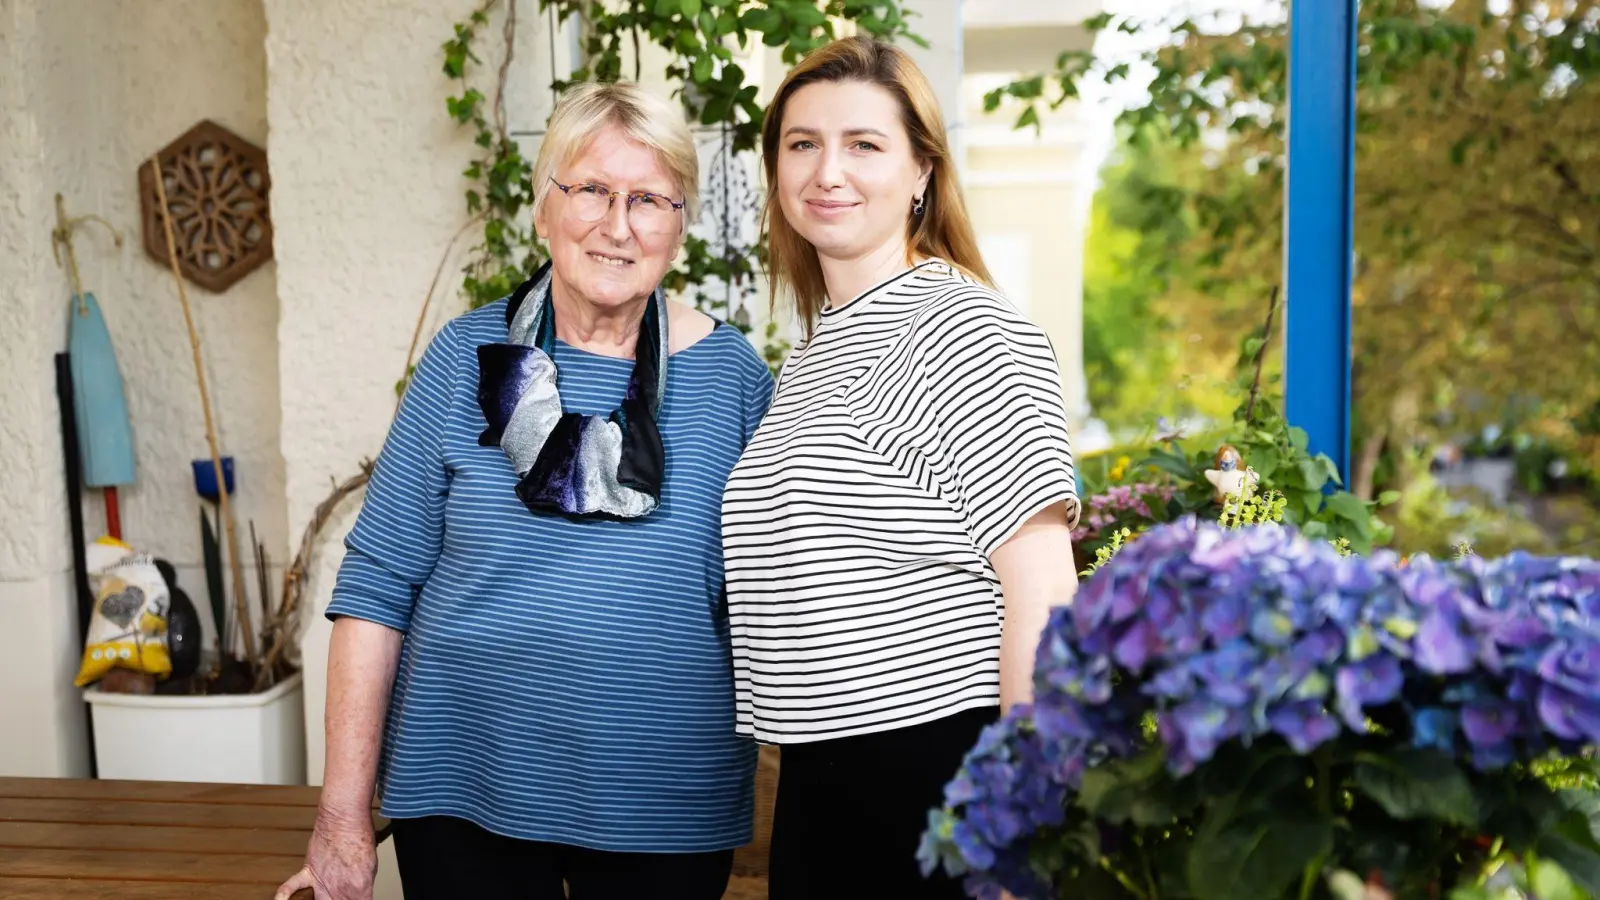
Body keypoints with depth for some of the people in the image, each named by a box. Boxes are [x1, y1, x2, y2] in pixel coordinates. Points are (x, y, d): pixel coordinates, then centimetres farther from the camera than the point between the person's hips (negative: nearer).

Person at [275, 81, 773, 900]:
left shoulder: (733, 375, -3)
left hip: (671, 811, 0)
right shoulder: (468, 355, -4)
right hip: (465, 793, 0)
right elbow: (375, 584, -3)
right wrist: (344, 811, -6)